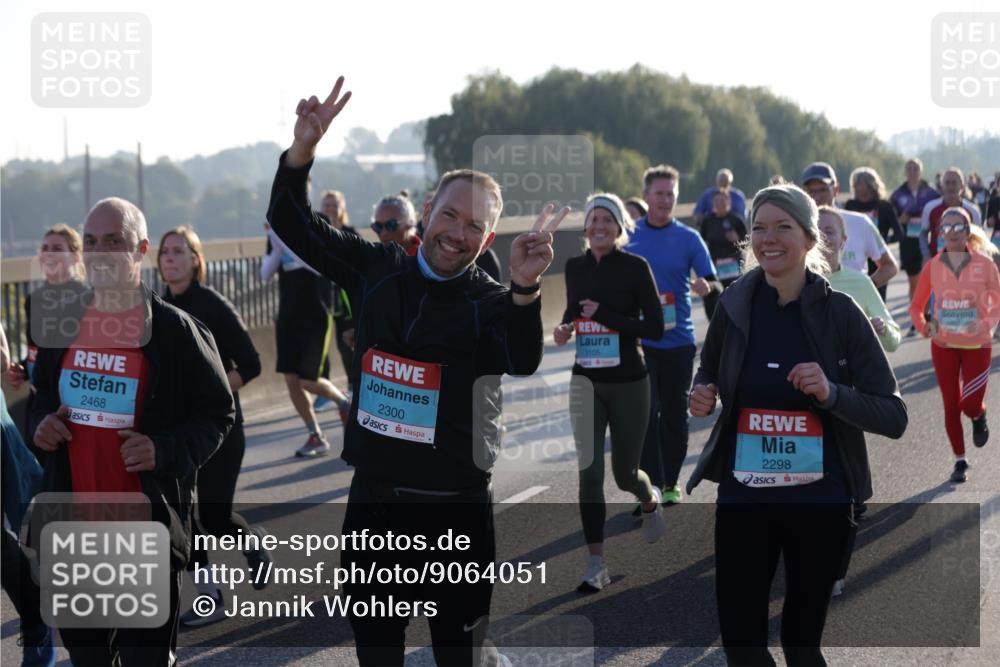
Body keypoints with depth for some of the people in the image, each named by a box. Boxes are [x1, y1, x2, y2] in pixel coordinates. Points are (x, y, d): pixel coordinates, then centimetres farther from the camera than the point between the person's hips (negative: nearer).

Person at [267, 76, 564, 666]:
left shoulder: (491, 301, -9)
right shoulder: (378, 269, 4)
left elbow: (523, 362, -29)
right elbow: (293, 223, 8)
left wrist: (525, 288, -47)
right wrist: (304, 148, -8)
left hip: (456, 507, -4)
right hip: (373, 497, 4)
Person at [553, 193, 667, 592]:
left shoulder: (635, 267, -9)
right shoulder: (574, 267, 4)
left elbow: (655, 327, -12)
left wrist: (604, 315, -19)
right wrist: (565, 328, -1)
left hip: (628, 382, -3)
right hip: (586, 381, 3)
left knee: (624, 473, 8)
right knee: (589, 472, -6)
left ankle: (650, 501, 45)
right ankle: (596, 566, -1)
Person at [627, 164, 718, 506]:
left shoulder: (689, 238, 1)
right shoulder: (628, 236, 2)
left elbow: (714, 282, -4)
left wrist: (706, 286, -27)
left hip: (679, 339, 1)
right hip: (640, 340, -1)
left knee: (675, 414, 9)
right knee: (646, 414, -6)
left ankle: (670, 482, 23)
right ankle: (651, 488, -5)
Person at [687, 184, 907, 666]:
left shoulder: (840, 313, -9)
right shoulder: (735, 304, -2)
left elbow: (894, 417, -8)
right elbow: (708, 370, 18)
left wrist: (831, 393, -24)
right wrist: (701, 395, -4)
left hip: (819, 502, -2)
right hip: (743, 499, 2)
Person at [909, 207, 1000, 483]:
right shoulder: (932, 267, -4)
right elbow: (916, 307, 2)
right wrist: (924, 326, -18)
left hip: (977, 345, -2)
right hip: (944, 346, 2)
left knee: (970, 405, -8)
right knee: (951, 406, 6)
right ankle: (960, 461, 23)